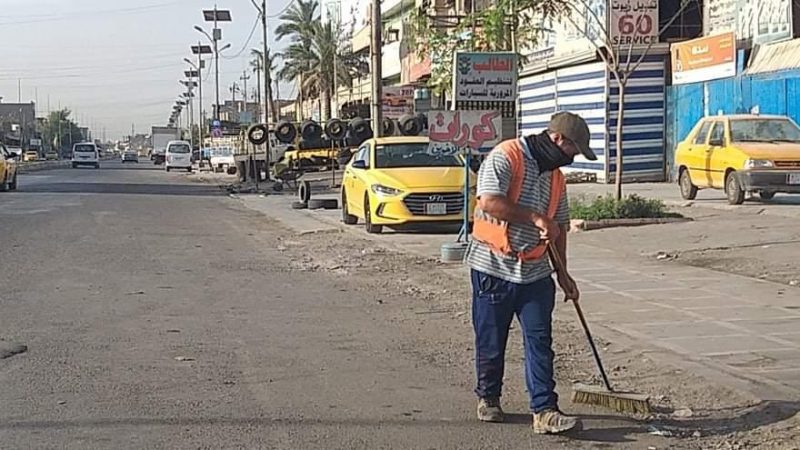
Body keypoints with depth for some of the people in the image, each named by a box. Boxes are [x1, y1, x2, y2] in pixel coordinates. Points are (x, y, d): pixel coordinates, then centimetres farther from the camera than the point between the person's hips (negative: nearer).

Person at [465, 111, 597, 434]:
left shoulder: (555, 176, 12)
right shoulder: (505, 156, -12)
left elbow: (559, 226, 19)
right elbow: (489, 202, -25)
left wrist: (563, 274, 18)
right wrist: (535, 217, -20)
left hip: (535, 271, 6)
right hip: (493, 266, -5)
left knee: (540, 341, -3)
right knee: (491, 341, 7)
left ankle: (544, 411, -3)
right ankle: (488, 398, 27)